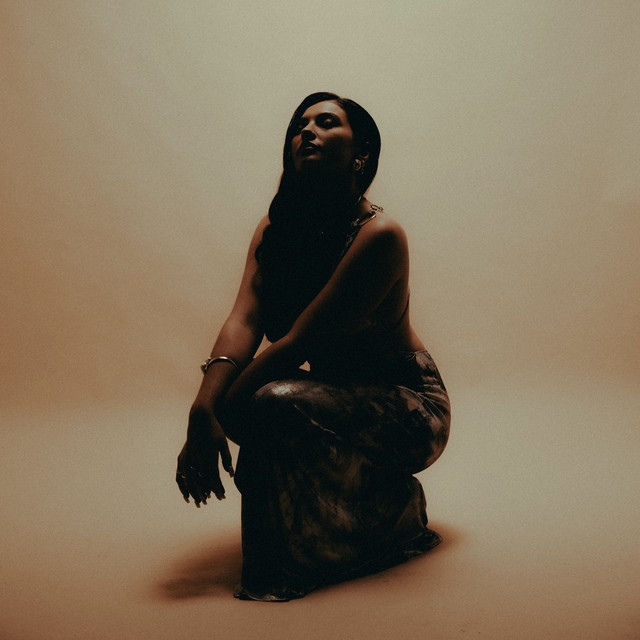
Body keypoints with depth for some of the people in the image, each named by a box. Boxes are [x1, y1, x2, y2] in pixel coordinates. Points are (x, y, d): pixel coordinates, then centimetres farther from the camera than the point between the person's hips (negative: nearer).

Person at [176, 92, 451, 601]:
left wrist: (223, 408, -27)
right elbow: (244, 320, -16)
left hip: (410, 410, -7)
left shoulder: (380, 235, -24)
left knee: (276, 403, -30)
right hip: (339, 392, 7)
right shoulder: (275, 230, -1)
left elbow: (299, 343, -28)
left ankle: (395, 521, -6)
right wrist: (205, 409, -31)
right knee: (230, 406, -14)